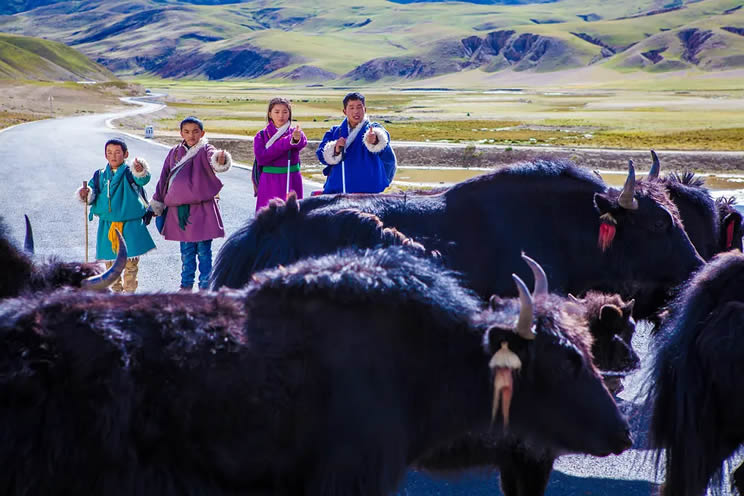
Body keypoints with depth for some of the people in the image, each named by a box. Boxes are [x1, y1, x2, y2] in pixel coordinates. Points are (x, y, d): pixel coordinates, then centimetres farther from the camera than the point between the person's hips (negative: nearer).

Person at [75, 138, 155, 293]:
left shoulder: (129, 173, -4)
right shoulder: (100, 176, 8)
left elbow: (142, 180, -26)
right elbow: (92, 197, 9)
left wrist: (141, 172, -49)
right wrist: (86, 195, -15)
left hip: (130, 224, -3)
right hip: (107, 225, 3)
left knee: (131, 261, 0)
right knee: (110, 260, 9)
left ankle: (129, 290, 12)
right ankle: (116, 289, 23)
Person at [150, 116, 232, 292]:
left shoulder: (205, 150, -6)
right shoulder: (175, 152, 9)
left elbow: (213, 159, -30)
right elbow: (164, 178, 16)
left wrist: (220, 160, -54)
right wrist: (157, 203, 19)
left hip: (202, 208, -4)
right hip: (179, 209, 4)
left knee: (203, 250, 0)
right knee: (186, 251, 13)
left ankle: (205, 286, 9)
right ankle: (186, 285, 23)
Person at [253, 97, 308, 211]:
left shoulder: (294, 132, 4)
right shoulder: (262, 135, 4)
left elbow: (303, 143, -21)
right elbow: (261, 157, -13)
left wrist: (296, 138, -48)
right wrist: (286, 142, -20)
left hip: (291, 184, 0)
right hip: (269, 184, 0)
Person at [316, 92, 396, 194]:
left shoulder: (373, 129, 3)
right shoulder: (335, 132, 14)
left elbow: (383, 140, -22)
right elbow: (322, 155, 3)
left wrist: (375, 140, -47)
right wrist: (335, 150, -19)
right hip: (337, 189, 3)